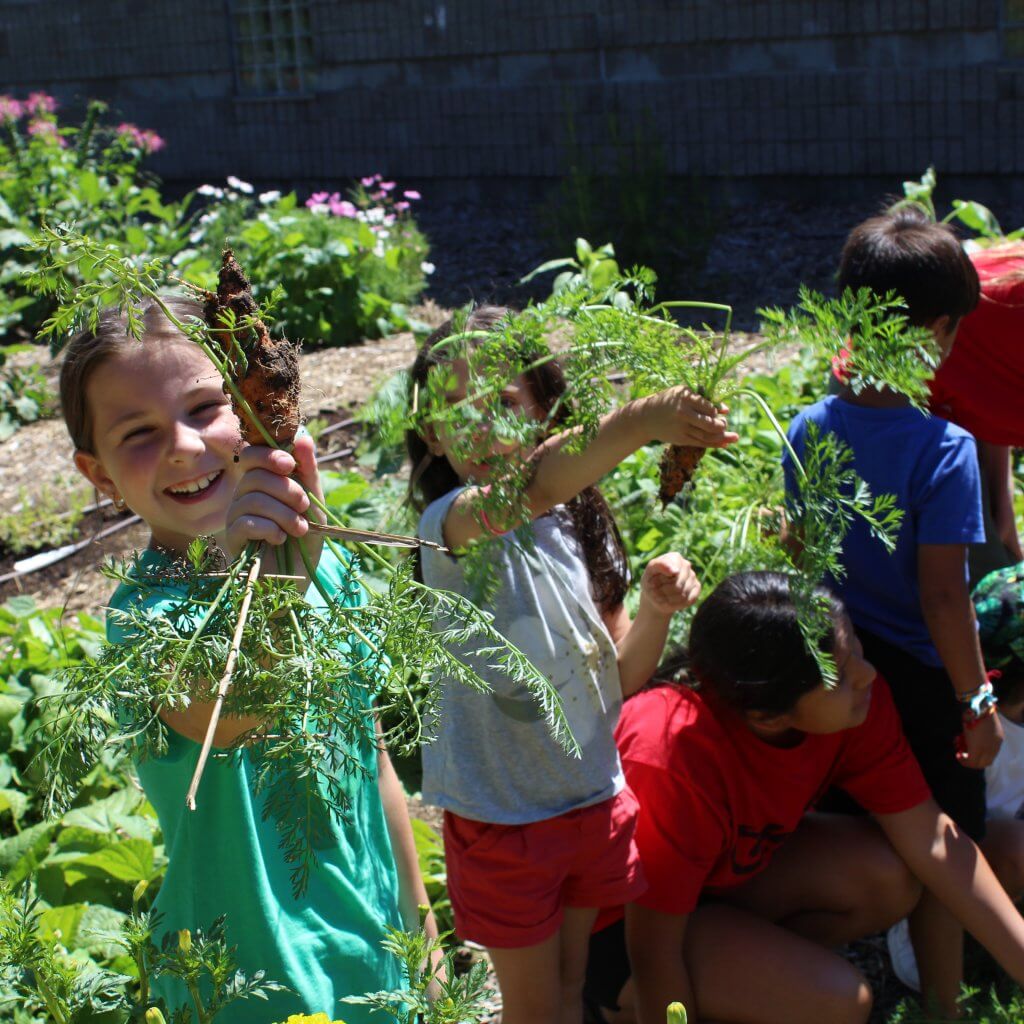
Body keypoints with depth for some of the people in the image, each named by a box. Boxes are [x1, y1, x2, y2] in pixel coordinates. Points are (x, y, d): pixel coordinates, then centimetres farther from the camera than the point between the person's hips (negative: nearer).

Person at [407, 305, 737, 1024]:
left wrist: (656, 609, -17)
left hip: (594, 797, 5)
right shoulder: (449, 524, -19)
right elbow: (527, 491, -44)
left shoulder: (576, 522, -2)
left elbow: (619, 679, 3)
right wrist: (637, 422, -58)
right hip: (501, 815, -5)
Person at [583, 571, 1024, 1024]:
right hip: (617, 924, -7)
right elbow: (653, 948, -28)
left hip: (729, 870, 7)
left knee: (889, 877, -14)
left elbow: (931, 839, -12)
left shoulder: (853, 694, -19)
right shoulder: (677, 756, -38)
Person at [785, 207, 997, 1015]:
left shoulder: (806, 429, -6)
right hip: (923, 680, -5)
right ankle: (942, 1005, 27)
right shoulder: (945, 448, -21)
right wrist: (978, 700, -10)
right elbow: (942, 595, -21)